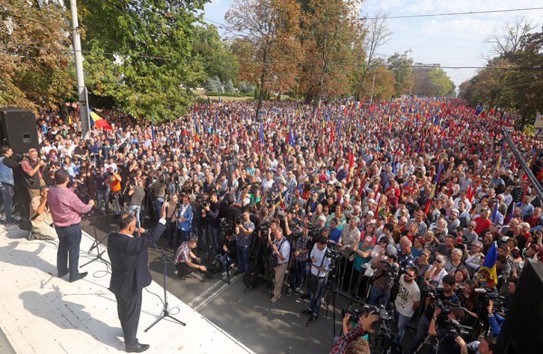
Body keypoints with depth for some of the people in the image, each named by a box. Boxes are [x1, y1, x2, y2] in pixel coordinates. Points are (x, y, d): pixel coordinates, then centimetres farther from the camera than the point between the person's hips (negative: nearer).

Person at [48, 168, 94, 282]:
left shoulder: (51, 192, -7)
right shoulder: (69, 195, -29)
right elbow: (83, 209, -18)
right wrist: (90, 204, 1)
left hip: (58, 225, 7)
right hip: (72, 227, -7)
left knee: (62, 247, 24)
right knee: (74, 250, 8)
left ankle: (62, 270, 39)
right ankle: (74, 275, 20)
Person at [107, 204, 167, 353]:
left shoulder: (113, 237, -11)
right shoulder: (129, 244, -36)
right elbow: (151, 238, -31)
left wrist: (138, 235, -5)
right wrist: (162, 219, -27)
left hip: (118, 283, 8)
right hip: (130, 285, -8)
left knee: (123, 311, 30)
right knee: (132, 314, 15)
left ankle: (127, 331, 55)